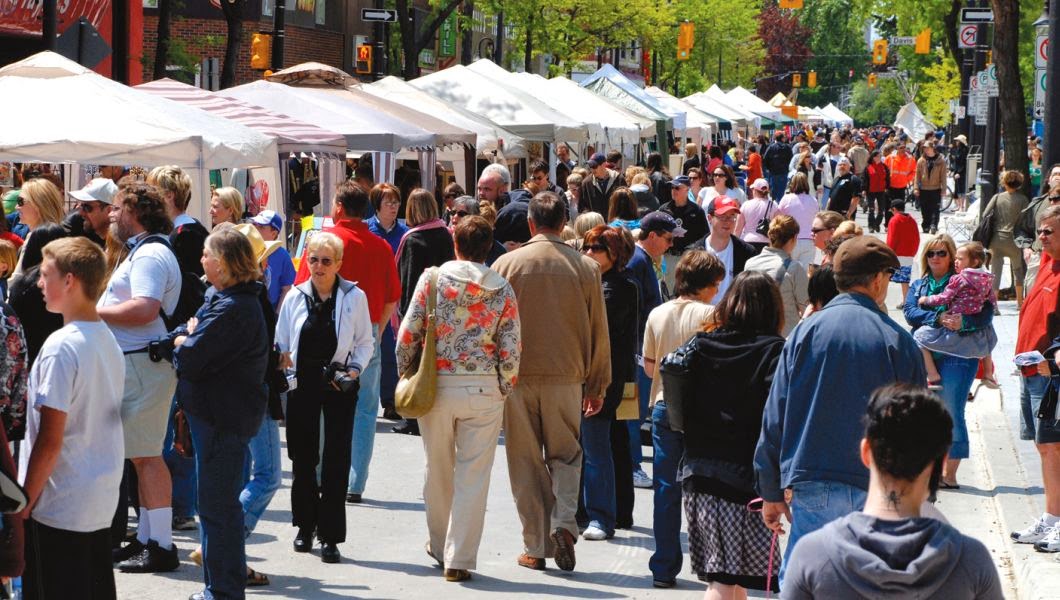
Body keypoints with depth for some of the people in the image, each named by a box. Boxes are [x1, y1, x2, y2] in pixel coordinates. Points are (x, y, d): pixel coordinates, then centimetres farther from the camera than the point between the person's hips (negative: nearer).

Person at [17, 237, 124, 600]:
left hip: (59, 505, -8)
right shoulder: (108, 341, 8)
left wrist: (25, 502, -11)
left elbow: (50, 440, -19)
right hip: (102, 502, 8)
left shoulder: (61, 346, -17)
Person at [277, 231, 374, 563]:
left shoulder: (354, 297, -1)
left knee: (336, 459, -4)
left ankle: (330, 536, 1)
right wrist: (283, 361, -6)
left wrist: (355, 369, -10)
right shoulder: (296, 297, 5)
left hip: (339, 384, -2)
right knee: (302, 456, 9)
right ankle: (305, 526, 25)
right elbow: (281, 342, 13)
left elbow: (366, 342, 5)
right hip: (303, 383, 3)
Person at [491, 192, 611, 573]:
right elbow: (598, 331, 4)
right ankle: (564, 523, -9)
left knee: (526, 462, 7)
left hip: (517, 374, 0)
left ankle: (535, 547, 7)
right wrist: (597, 385, 12)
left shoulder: (507, 264, -2)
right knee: (565, 454, 14)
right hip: (567, 377, 0)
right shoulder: (585, 267, 0)